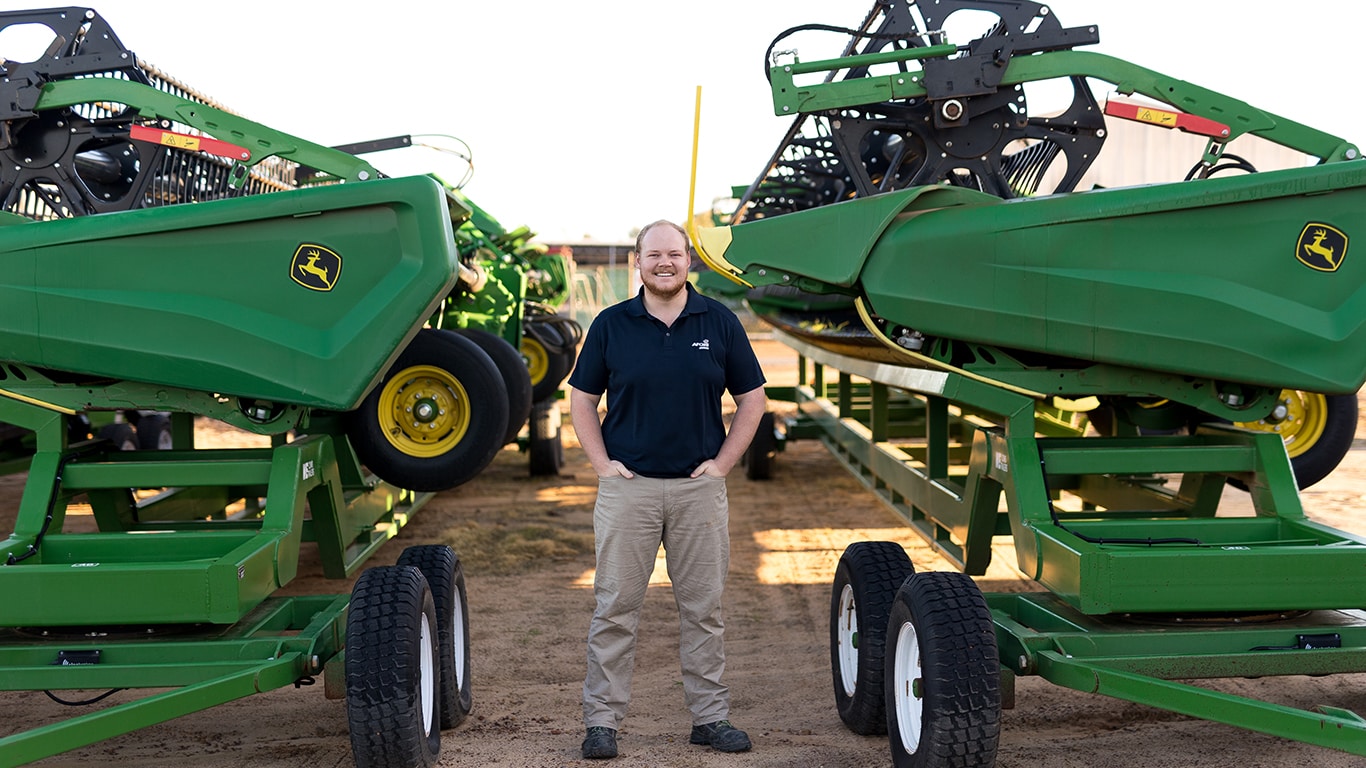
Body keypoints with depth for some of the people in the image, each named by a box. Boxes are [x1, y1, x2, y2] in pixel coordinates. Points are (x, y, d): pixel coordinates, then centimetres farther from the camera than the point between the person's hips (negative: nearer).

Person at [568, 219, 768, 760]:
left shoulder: (720, 323, 3)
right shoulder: (611, 325, 1)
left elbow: (752, 399, 8)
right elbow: (581, 399, 8)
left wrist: (722, 462, 0)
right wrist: (602, 462, -2)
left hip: (699, 487, 1)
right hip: (628, 487, -1)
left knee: (703, 607, 8)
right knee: (615, 607, 2)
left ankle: (710, 716, 19)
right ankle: (601, 720, 10)